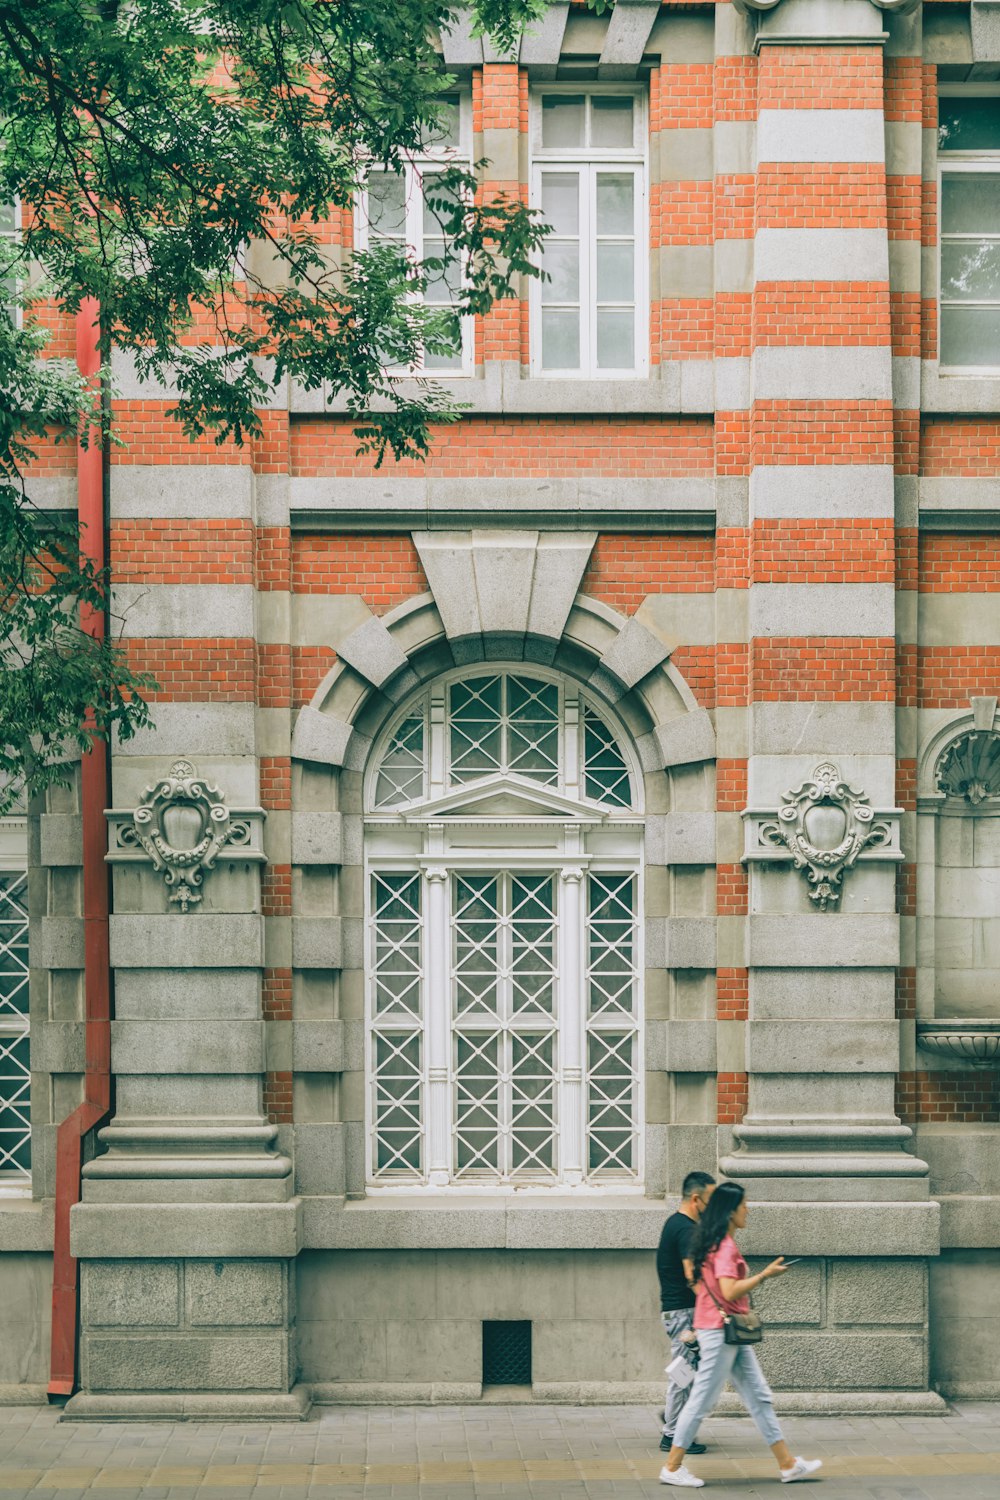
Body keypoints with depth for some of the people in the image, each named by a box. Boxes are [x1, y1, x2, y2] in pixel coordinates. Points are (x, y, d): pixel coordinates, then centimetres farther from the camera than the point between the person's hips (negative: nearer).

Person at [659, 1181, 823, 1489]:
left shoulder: (713, 1242, 12)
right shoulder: (725, 1246, -17)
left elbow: (695, 1283, 17)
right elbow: (730, 1291, -25)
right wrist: (765, 1275, -17)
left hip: (731, 1334, 10)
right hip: (720, 1332, -10)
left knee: (759, 1397, 11)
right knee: (703, 1400, -3)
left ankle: (788, 1464, 14)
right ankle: (672, 1468, 5)